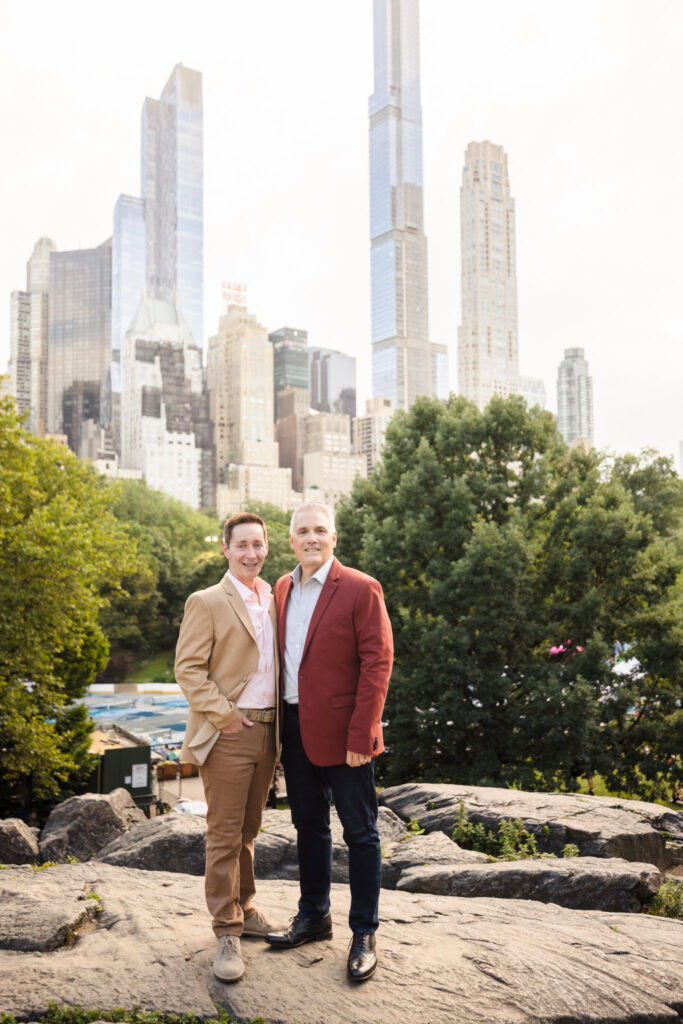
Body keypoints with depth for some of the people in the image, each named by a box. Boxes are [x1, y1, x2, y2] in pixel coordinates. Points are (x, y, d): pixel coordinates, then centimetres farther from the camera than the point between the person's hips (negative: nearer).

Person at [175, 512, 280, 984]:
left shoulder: (272, 602, 13)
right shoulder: (207, 602, -6)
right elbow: (188, 668, -11)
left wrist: (279, 724, 9)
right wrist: (224, 715, -16)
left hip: (266, 732, 6)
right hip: (228, 735, -6)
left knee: (248, 831, 17)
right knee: (224, 835, 0)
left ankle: (244, 908, 32)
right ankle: (227, 932, 9)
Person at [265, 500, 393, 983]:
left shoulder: (361, 589, -10)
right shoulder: (282, 589, 10)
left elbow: (377, 662, -13)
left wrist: (360, 734, -18)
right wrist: (280, 724, 8)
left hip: (341, 733, -6)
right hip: (294, 726, 6)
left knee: (360, 833, 4)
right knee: (309, 825, 18)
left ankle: (364, 934, 17)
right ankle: (314, 916, 33)